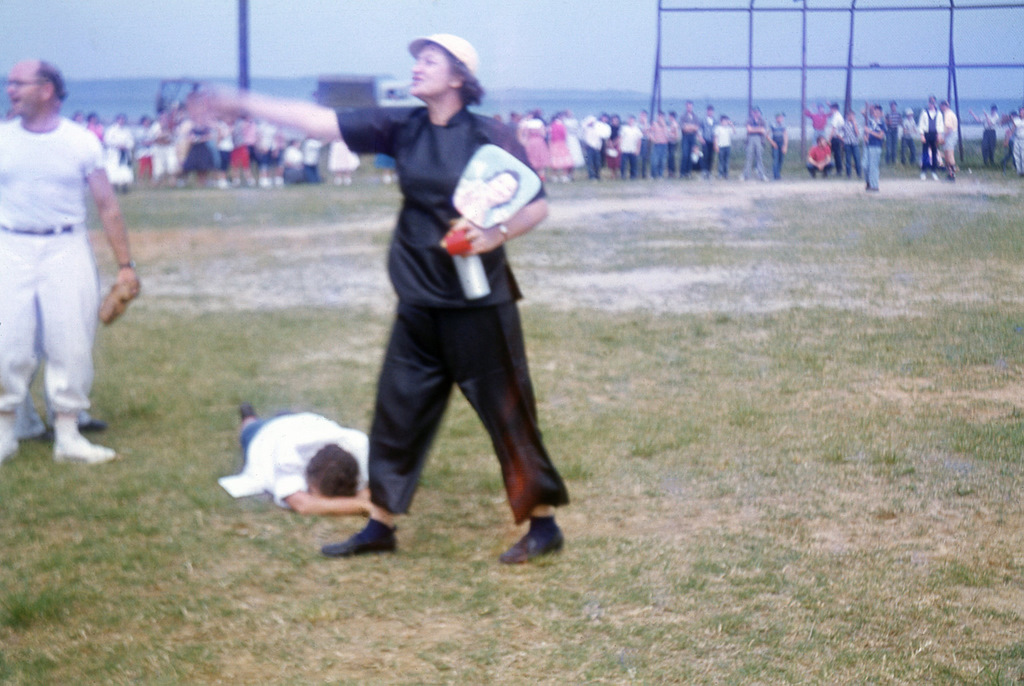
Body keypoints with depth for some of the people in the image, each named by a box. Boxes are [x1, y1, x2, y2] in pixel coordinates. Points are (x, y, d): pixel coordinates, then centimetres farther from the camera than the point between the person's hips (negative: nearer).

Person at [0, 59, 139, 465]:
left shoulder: (82, 142, 0)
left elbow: (108, 206, 3)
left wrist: (125, 265, 1)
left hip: (67, 249, 0)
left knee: (72, 347, 2)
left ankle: (68, 436, 13)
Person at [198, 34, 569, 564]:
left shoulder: (490, 137, -9)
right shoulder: (403, 129, 4)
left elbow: (537, 205, -7)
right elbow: (322, 122, 1)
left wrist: (497, 234, -26)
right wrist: (244, 104, -2)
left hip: (479, 306, -5)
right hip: (419, 305, 5)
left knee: (508, 414, 1)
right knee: (397, 412, 10)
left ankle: (543, 525, 13)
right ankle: (380, 526, 23)